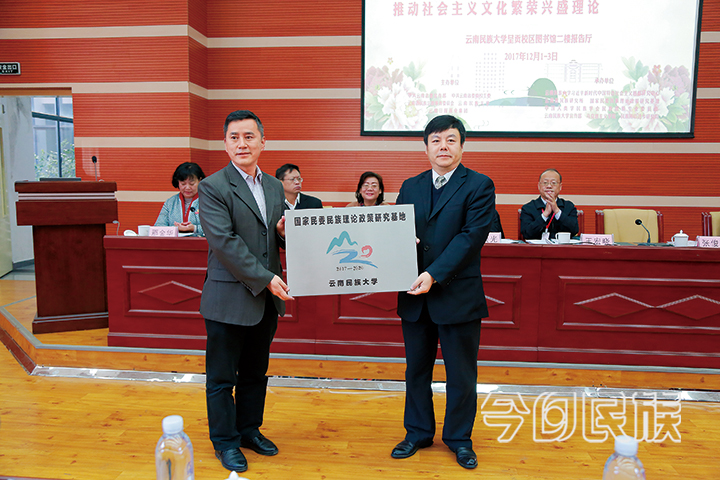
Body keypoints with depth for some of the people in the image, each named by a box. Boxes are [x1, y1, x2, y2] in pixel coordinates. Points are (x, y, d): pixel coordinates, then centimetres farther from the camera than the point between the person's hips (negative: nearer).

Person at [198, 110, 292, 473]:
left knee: (255, 373, 19)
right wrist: (265, 278, -21)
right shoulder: (213, 187, -10)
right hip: (229, 298, -6)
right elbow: (225, 242, -19)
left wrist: (285, 233, -7)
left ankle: (249, 429, 37)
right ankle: (226, 441, 27)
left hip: (267, 299, 6)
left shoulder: (274, 187, 10)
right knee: (222, 378, 9)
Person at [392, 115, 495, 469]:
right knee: (416, 369, 15)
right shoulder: (410, 187, 11)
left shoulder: (479, 186, -4)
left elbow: (472, 237, -14)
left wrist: (434, 274, -22)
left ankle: (459, 438, 29)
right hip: (414, 296, 4)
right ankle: (418, 432, 34)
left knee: (461, 374, 9)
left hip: (458, 294, -4)